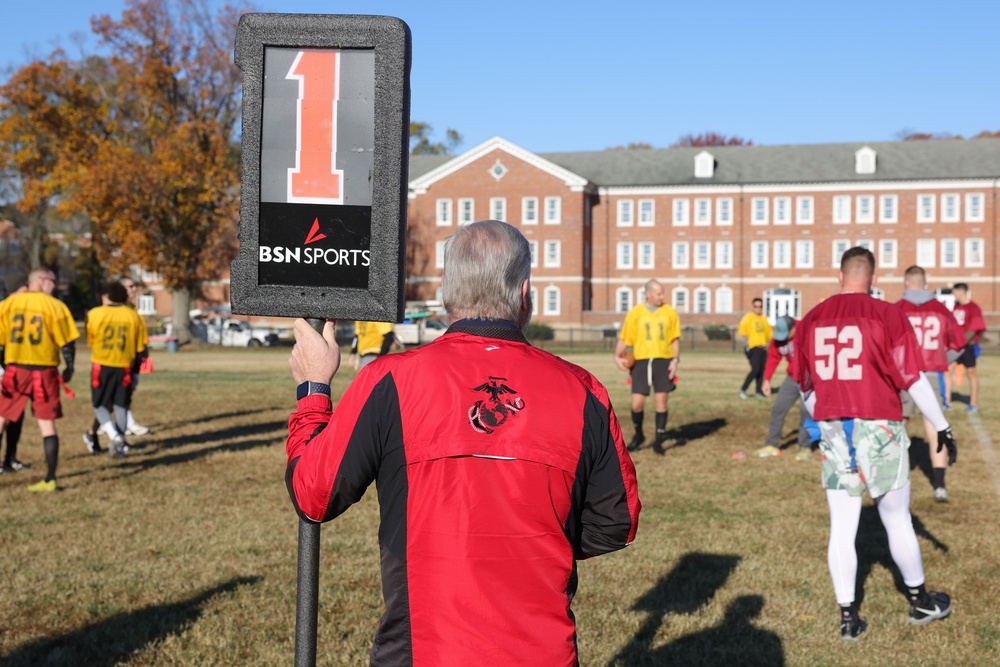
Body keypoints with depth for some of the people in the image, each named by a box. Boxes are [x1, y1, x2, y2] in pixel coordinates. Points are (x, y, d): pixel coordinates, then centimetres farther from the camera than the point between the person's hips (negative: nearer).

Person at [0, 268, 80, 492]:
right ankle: (50, 479, 3)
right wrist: (69, 368, 8)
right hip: (44, 372, -1)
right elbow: (67, 343, -5)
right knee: (47, 425, 4)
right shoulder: (55, 306, -3)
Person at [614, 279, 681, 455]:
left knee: (661, 402, -1)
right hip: (641, 361, 0)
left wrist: (675, 360, -3)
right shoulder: (635, 313, 2)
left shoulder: (670, 312, 5)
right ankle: (638, 435, 23)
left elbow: (675, 339, 7)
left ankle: (658, 441, 13)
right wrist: (618, 356, -7)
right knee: (637, 403, -2)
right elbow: (624, 338, 6)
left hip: (663, 361, 0)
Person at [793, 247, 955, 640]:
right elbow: (913, 379, -9)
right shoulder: (886, 315, -8)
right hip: (879, 429, -3)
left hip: (833, 431, 3)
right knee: (897, 521, 13)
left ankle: (848, 617, 10)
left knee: (842, 528, 6)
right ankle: (920, 602, 29)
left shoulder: (811, 320, 4)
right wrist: (942, 427, 1)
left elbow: (805, 387, 13)